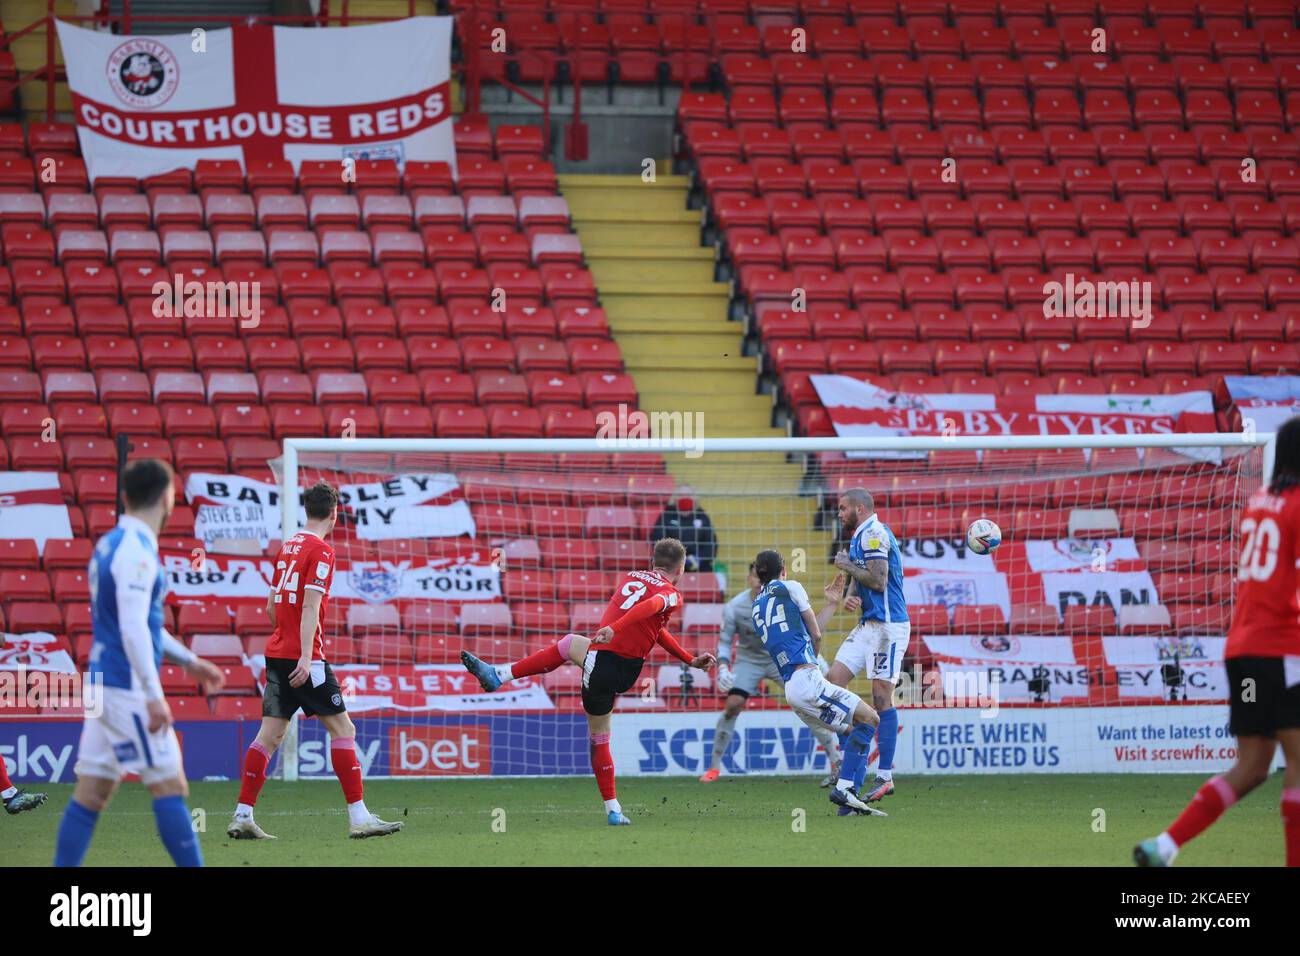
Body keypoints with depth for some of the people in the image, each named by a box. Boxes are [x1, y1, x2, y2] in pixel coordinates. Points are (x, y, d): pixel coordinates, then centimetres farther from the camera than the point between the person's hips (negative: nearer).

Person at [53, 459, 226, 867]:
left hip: (104, 682, 9)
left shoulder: (110, 544, 16)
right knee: (169, 785, -6)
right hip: (129, 688, -9)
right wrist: (153, 695, -23)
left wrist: (189, 661, 31)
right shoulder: (135, 551, -14)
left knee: (92, 792, 7)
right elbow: (132, 628, -22)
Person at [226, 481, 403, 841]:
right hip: (302, 657, -8)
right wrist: (306, 657, -24)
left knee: (270, 733, 6)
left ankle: (242, 817, 1)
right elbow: (310, 607, -18)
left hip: (277, 653, 8)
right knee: (342, 728, -4)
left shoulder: (287, 547, 15)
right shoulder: (320, 551, -10)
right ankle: (359, 817, -7)